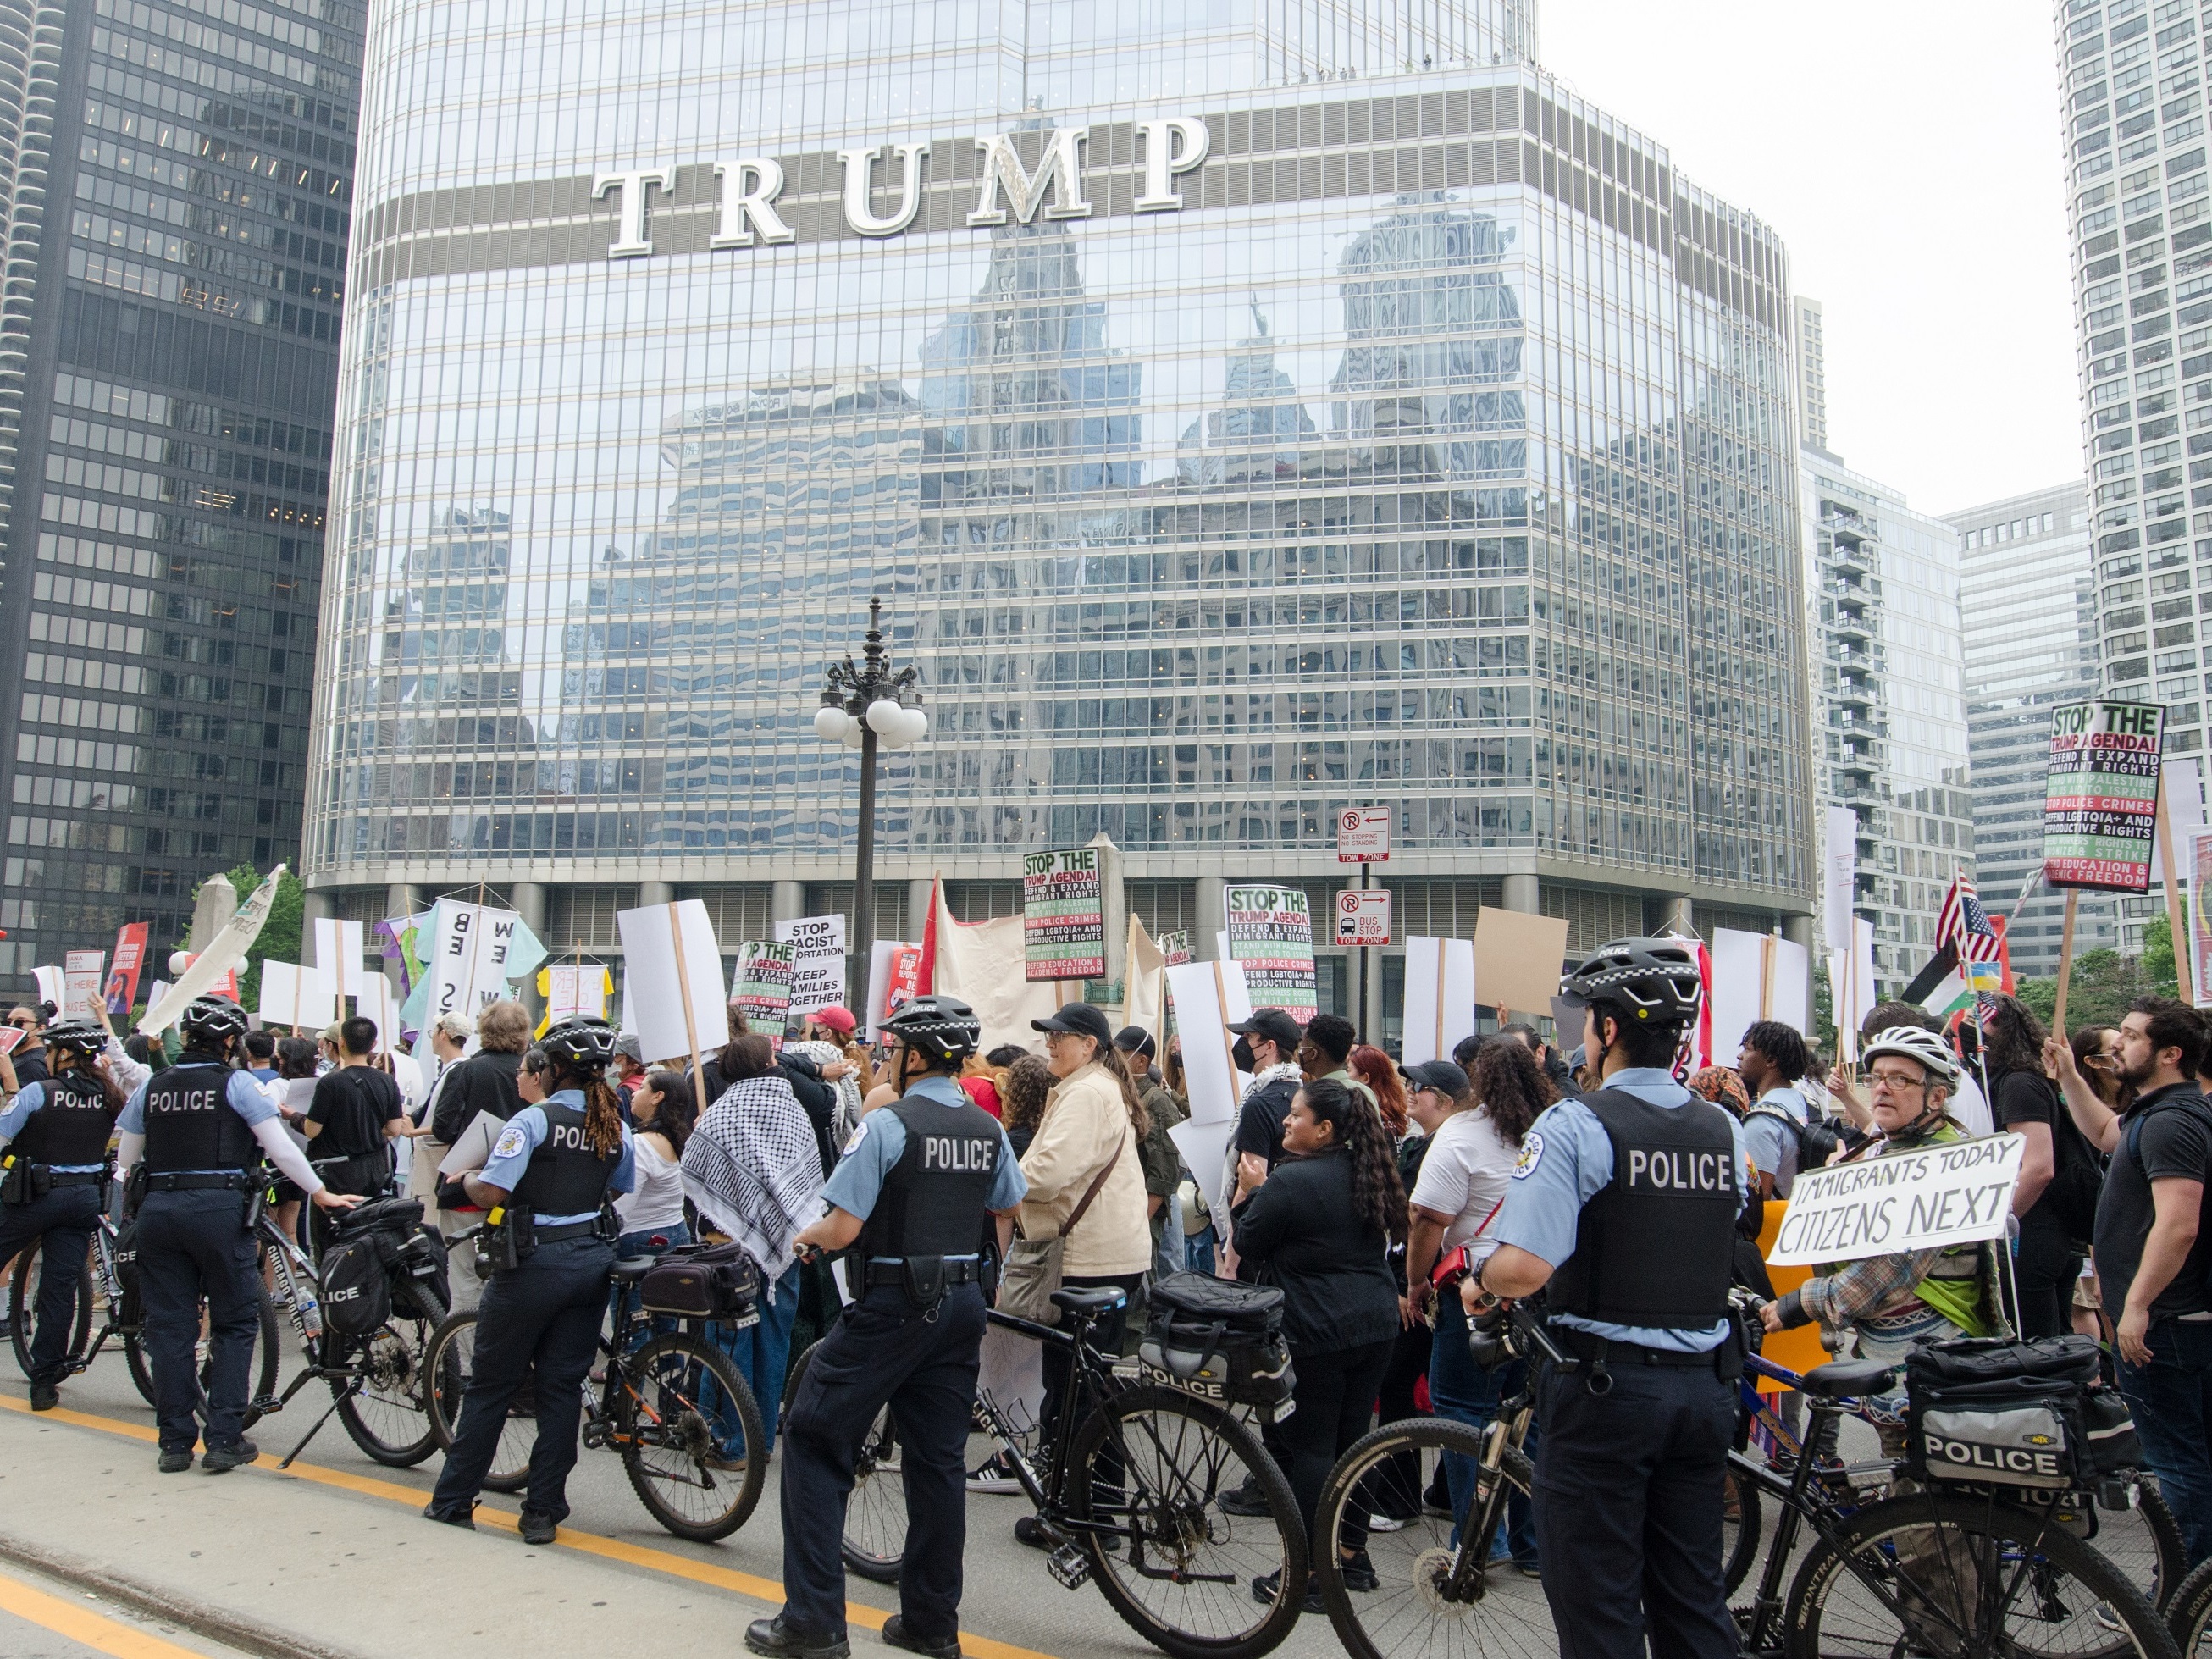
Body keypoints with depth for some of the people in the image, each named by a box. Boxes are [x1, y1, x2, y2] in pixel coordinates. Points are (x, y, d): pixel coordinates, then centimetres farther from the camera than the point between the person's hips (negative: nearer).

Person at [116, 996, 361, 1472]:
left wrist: (132, 1207, 29)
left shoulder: (151, 1088, 10)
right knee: (234, 1323, 6)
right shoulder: (236, 1083, -3)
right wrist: (321, 1194, -1)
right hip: (219, 1208, -4)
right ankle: (224, 1440, 4)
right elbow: (280, 1149, -8)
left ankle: (175, 1442, 14)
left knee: (169, 1326, 10)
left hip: (158, 1211, 4)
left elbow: (125, 1161, 14)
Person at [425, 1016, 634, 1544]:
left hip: (536, 1262, -5)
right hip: (593, 1259, 5)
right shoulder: (617, 1127, 3)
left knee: (491, 1385, 10)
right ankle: (543, 1511, 14)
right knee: (562, 1386, 11)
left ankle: (453, 1502, 22)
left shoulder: (535, 1119, -15)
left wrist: (465, 1179, 2)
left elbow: (490, 1193, -19)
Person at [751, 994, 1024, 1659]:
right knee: (939, 1459, 13)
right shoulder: (988, 1129, 3)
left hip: (893, 1304, -6)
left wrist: (808, 1236, 3)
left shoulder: (886, 1123, -16)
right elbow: (1007, 1206, 18)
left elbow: (843, 1228, -18)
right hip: (961, 1301, 6)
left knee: (814, 1442, 6)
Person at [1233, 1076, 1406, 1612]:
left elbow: (1248, 1247, -9)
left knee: (1310, 1447, -1)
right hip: (1377, 1325, 8)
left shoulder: (1290, 1181, -16)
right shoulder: (1368, 1175, 8)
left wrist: (1251, 1192, 4)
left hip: (1316, 1332, -8)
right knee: (1353, 1440, 15)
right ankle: (1352, 1554, 25)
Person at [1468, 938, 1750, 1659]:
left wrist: (1480, 1288, -5)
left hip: (1607, 1386, -6)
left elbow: (1525, 1266, -25)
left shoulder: (1574, 1125, -16)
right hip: (1704, 1383, 6)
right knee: (1694, 1597, 18)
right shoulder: (1727, 1131, 3)